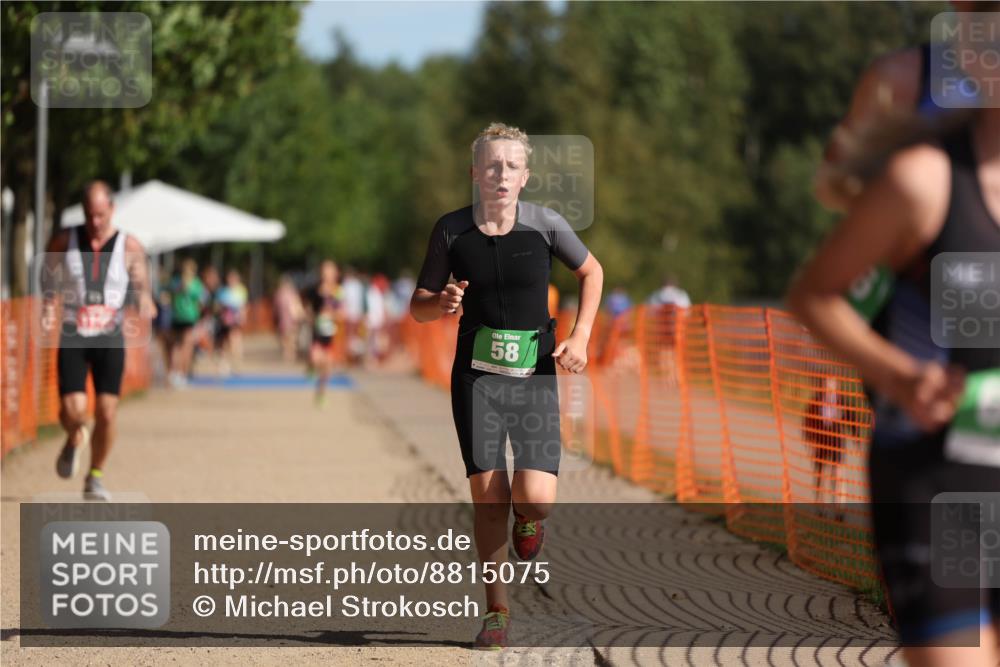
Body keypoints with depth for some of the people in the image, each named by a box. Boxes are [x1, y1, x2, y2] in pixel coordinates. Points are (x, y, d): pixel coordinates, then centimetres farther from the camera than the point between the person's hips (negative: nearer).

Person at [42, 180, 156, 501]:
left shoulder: (129, 247, -3)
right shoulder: (64, 242, -1)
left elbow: (142, 285, 6)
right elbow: (48, 276, 14)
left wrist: (145, 301, -17)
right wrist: (48, 305, -4)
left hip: (110, 339, 0)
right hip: (73, 338, 0)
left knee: (106, 412, -7)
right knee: (73, 409, -13)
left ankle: (96, 477, 14)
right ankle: (74, 440, 25)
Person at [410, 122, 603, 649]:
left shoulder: (545, 225, -3)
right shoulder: (451, 230, -2)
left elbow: (591, 273, 14)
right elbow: (418, 307, 8)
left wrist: (580, 336, 2)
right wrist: (444, 303, -16)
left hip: (535, 374, 0)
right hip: (476, 376, 0)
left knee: (536, 499, -14)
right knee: (488, 497, -6)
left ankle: (528, 519, 26)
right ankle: (497, 611, 12)